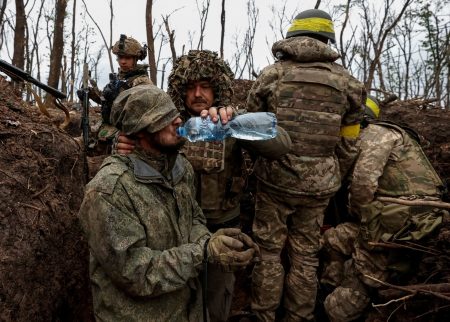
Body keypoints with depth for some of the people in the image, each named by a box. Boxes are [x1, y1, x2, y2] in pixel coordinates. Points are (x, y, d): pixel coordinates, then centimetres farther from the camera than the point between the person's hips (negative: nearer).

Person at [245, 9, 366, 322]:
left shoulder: (270, 75, -2)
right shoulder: (348, 83, 2)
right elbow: (348, 147, 5)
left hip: (274, 180, -1)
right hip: (319, 187, 2)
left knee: (268, 251, 13)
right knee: (306, 255, 15)